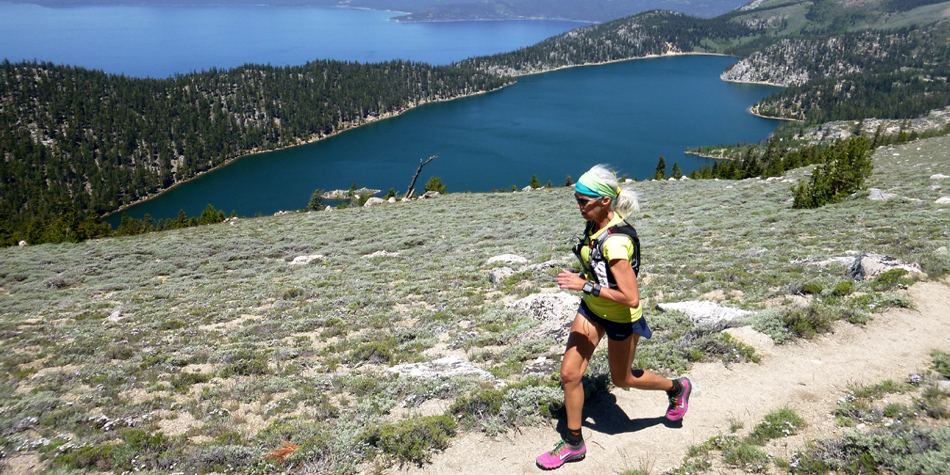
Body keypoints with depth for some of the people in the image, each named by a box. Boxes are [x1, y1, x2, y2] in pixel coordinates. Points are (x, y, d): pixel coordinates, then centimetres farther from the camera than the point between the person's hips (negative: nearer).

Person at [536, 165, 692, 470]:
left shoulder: (616, 242, -33)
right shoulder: (595, 225, -6)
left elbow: (631, 297, -35)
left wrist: (584, 285, -33)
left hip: (620, 317, -7)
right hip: (592, 308, 7)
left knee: (622, 379, 17)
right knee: (569, 374, 5)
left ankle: (677, 388, 45)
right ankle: (573, 444, 22)